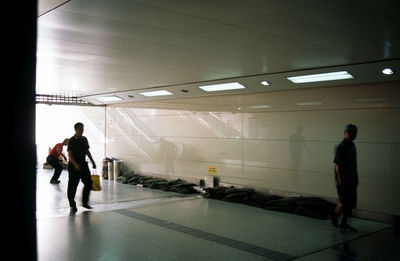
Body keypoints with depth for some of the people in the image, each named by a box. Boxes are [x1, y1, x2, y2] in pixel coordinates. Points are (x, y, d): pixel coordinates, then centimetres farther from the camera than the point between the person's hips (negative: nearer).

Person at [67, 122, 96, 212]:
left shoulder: (84, 139, 10)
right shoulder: (72, 140, -10)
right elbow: (70, 154, -15)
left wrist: (92, 162, 15)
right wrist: (75, 164, -26)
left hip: (83, 164, 6)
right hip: (73, 165, -6)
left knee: (88, 183, 5)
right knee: (72, 185, 0)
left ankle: (85, 202, 19)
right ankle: (72, 205, 11)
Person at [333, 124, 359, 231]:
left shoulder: (352, 145, 13)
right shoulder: (340, 146, -13)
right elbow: (337, 164, -17)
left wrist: (356, 179, 17)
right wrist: (340, 179, -22)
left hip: (352, 179, 9)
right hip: (343, 180, -9)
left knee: (351, 202, 11)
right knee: (345, 202, -7)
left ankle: (344, 223, 21)